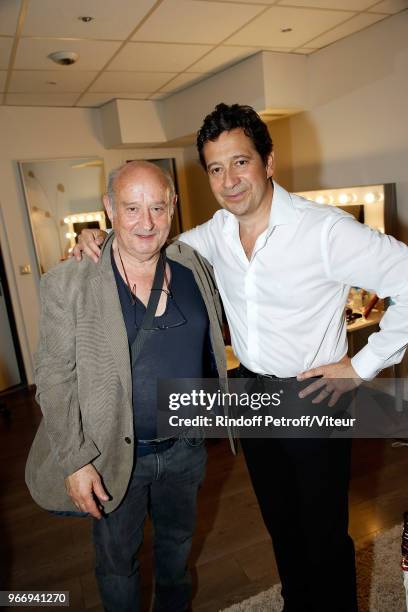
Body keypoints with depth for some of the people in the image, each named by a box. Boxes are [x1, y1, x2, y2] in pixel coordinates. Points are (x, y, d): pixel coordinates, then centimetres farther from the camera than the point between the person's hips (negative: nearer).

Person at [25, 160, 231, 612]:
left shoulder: (194, 267, -6)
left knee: (177, 541, 29)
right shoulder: (69, 283, -18)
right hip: (114, 455, -4)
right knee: (117, 558, 21)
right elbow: (54, 379, -14)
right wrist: (75, 461, -16)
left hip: (186, 447, 4)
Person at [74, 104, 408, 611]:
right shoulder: (217, 232, -2)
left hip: (313, 398, -5)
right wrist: (105, 239, -6)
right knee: (279, 519, 25)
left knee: (325, 531, 13)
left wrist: (362, 366, -16)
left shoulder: (324, 228, -21)